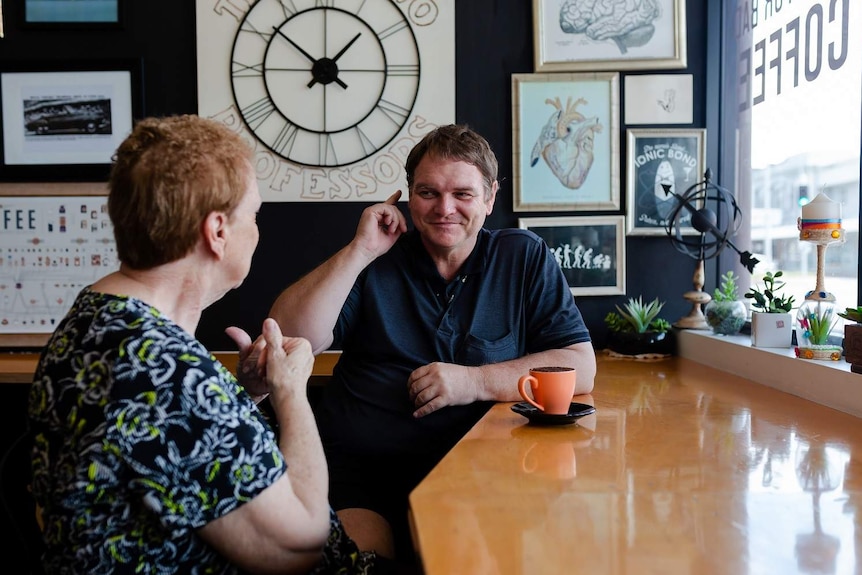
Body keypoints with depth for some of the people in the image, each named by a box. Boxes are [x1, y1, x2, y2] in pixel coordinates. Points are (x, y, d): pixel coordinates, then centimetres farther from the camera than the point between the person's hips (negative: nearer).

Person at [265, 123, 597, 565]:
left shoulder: (525, 258, 7)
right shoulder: (375, 261, 7)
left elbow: (580, 368, 0)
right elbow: (288, 341, -4)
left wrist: (475, 382, -11)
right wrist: (359, 251, -9)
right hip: (357, 464, 1)